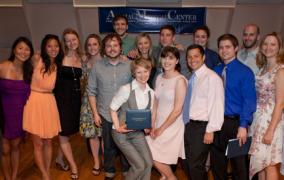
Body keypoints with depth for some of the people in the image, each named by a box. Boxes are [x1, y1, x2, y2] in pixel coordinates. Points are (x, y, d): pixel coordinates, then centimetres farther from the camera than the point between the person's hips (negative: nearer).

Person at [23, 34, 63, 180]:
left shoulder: (58, 65, 5)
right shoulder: (36, 60, -9)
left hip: (50, 103, 4)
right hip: (35, 102, -4)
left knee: (48, 142, 14)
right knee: (38, 144, 5)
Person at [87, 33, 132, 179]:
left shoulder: (129, 65, -3)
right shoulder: (97, 67, -2)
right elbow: (91, 91, 2)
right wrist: (95, 113, -1)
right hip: (106, 115, 0)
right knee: (109, 145, 15)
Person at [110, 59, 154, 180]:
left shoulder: (151, 92, 1)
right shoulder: (126, 89, -19)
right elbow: (113, 108, -11)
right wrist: (117, 127, -18)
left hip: (138, 132, 6)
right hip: (122, 132, -6)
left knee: (149, 163, 3)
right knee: (140, 165, -6)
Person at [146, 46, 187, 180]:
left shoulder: (180, 80, -14)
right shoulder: (159, 78, 6)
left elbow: (177, 110, -15)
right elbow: (155, 103, 6)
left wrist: (161, 129, -11)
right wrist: (153, 126, -2)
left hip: (172, 126, -6)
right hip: (159, 124, 6)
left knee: (156, 159, -1)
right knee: (149, 155, 9)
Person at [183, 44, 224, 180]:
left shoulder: (212, 77, -12)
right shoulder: (192, 78, 11)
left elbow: (217, 106, -16)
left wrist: (210, 131, -19)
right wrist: (187, 124, 8)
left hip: (202, 127, -8)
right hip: (189, 125, 8)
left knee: (195, 166, -2)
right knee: (189, 164, 17)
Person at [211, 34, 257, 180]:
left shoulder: (245, 72, -6)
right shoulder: (215, 71, 7)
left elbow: (249, 101, -10)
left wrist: (243, 126, -17)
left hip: (235, 123, -4)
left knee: (239, 164, 10)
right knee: (217, 163, 15)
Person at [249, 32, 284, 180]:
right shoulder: (263, 68, 10)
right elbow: (260, 96, 10)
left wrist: (270, 130, -18)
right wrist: (254, 122, 6)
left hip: (271, 119, -7)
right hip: (258, 118, 7)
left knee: (269, 164, 3)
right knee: (260, 162, 15)